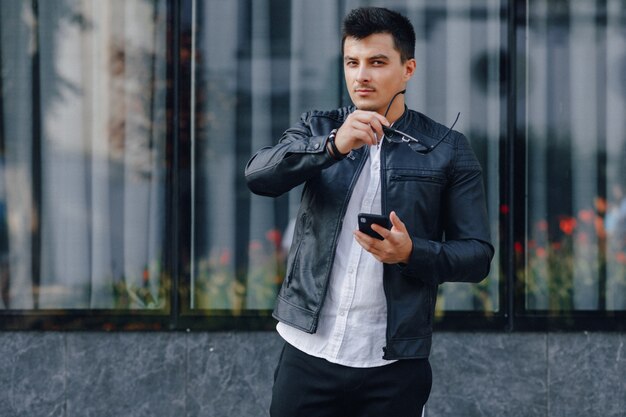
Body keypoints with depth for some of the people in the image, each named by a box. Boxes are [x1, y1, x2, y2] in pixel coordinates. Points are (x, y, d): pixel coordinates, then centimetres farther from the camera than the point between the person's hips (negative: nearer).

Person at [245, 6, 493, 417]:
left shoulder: (447, 149, 1)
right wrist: (334, 146, -26)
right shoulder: (318, 129, 7)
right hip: (309, 352, 1)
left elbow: (477, 255, 1)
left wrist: (411, 253, -18)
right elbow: (259, 176, -11)